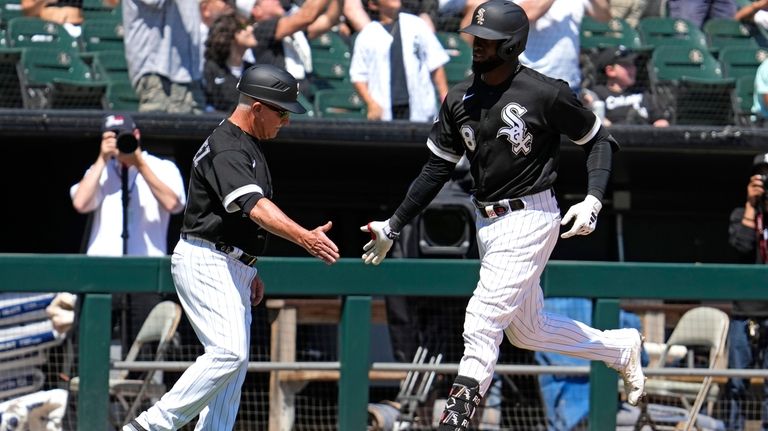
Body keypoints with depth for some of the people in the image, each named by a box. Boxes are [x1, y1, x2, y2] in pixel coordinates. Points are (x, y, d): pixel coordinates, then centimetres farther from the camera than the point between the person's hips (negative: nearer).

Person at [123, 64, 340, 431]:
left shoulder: (247, 145, 16)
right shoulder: (225, 149, -18)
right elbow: (255, 207, -32)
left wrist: (250, 272, 24)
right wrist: (303, 237, -45)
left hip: (233, 266, 11)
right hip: (206, 262, -11)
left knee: (234, 362, 8)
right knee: (229, 352, -22)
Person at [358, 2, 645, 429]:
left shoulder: (545, 94, -13)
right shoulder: (460, 100, 5)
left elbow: (599, 140, -3)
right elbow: (437, 170, 12)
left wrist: (593, 200, -18)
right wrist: (393, 226, 10)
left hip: (529, 220, -8)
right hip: (488, 223, 8)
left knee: (482, 324, -13)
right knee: (528, 330, 18)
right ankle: (621, 347, 39)